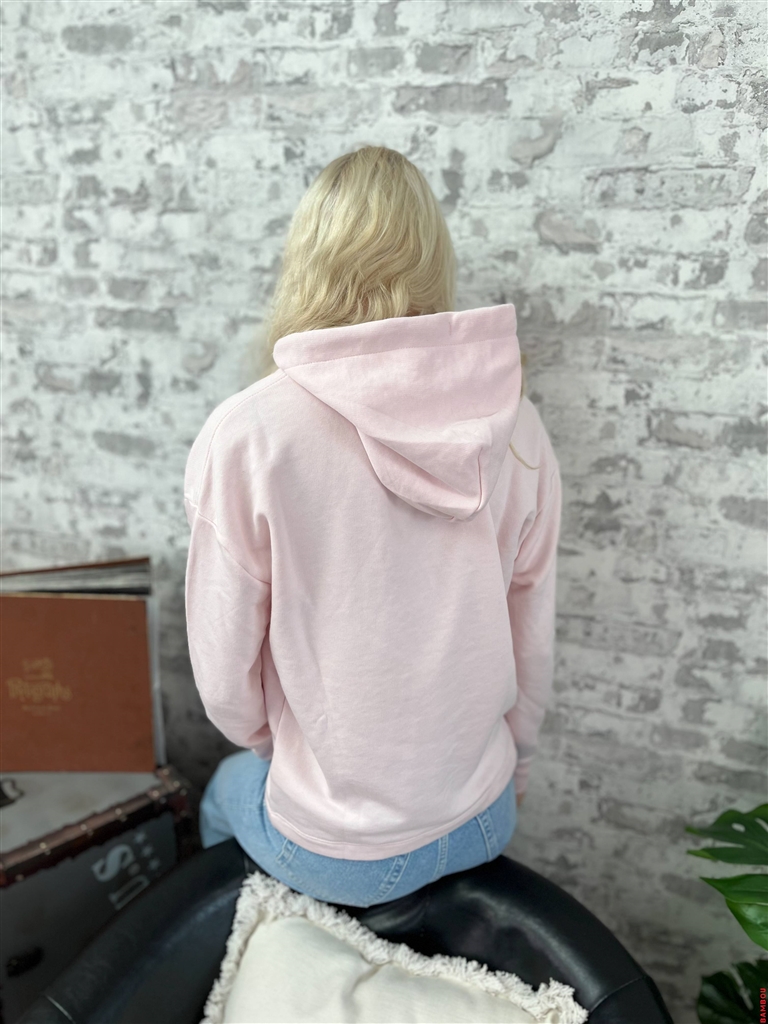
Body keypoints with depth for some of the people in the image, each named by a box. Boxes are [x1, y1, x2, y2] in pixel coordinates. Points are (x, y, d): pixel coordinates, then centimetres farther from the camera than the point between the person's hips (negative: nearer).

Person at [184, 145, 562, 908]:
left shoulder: (243, 438, -22)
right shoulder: (513, 426, -12)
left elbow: (226, 684, -14)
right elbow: (534, 649, -3)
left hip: (336, 853, -3)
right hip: (485, 825, 4)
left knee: (225, 796, 30)